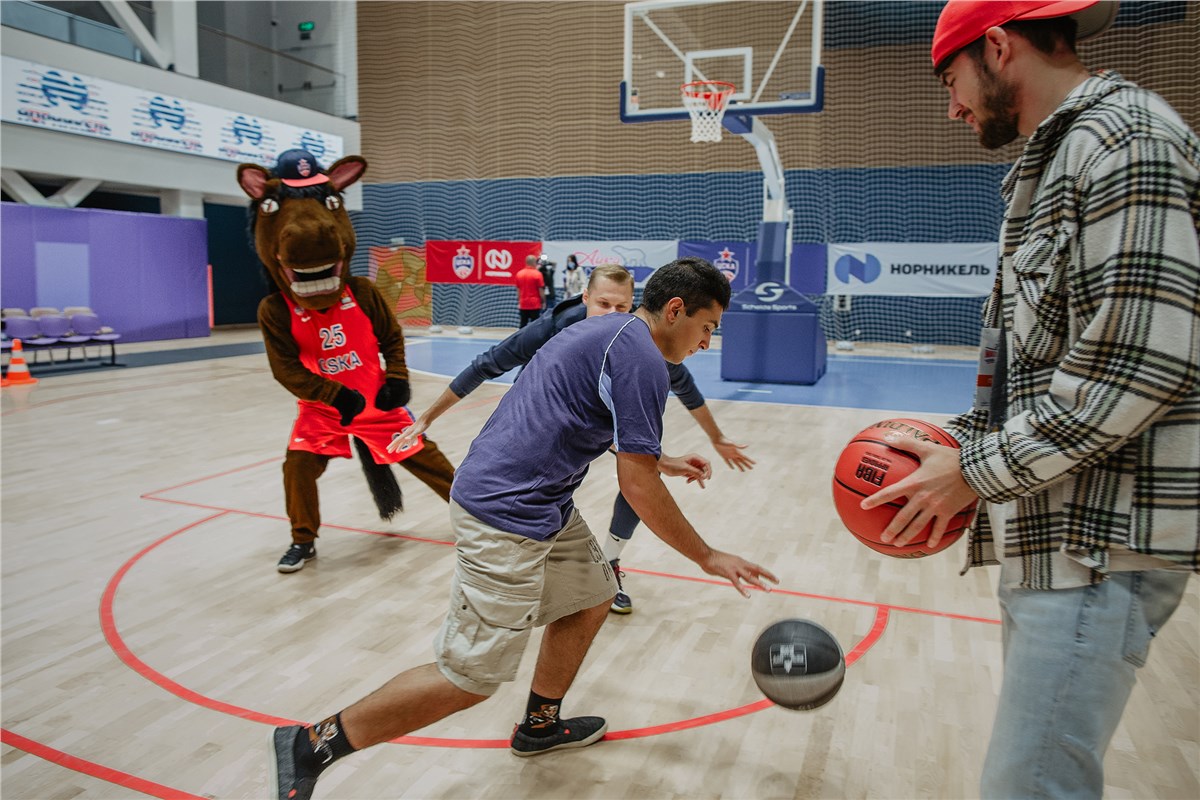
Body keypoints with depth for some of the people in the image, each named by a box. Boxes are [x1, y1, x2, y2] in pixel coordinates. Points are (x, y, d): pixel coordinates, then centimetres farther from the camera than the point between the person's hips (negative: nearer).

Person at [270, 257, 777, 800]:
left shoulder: (606, 330, 15)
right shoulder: (642, 362, -15)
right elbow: (638, 487, -15)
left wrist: (660, 462, 29)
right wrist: (708, 558, -5)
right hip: (507, 517, -11)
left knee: (590, 600, 22)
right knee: (470, 680, -3)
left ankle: (540, 724, 39)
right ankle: (312, 746, 9)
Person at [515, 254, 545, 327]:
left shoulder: (519, 273, 5)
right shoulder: (537, 274, -9)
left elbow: (518, 290, 11)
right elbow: (541, 290, -8)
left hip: (523, 305, 4)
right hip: (535, 304, -4)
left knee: (523, 324, 8)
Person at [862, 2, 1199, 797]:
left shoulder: (1124, 139, -11)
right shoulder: (1057, 161, 19)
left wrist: (975, 471, -15)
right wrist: (964, 441, 10)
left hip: (1100, 540, -10)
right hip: (1053, 529, 10)